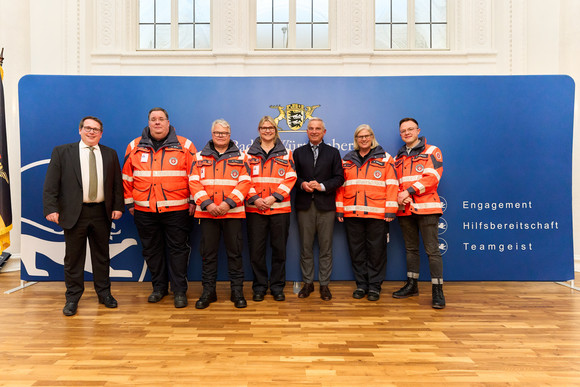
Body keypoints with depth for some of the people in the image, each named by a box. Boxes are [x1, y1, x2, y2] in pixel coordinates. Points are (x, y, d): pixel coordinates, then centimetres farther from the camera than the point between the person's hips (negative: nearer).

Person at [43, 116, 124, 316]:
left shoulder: (110, 154, 10)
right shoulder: (61, 152, 3)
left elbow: (117, 183, 9)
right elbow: (51, 183, -1)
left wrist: (118, 206, 1)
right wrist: (51, 208, -10)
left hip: (101, 213, 2)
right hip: (74, 213, -2)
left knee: (102, 255, 12)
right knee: (73, 257, 6)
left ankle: (104, 293, 25)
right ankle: (72, 298, 20)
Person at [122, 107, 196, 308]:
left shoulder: (184, 145, 1)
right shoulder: (134, 147, 8)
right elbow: (127, 177, 13)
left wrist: (193, 201, -3)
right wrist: (130, 202, 10)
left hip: (177, 210, -3)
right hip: (144, 211, 3)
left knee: (178, 250, 3)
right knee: (151, 250, 12)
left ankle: (179, 291, 14)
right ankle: (159, 287, 28)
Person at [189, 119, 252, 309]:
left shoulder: (240, 157, 8)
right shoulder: (200, 157, 11)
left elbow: (244, 183, -2)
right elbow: (194, 183, 2)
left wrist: (228, 203, -13)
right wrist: (207, 203, -12)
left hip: (233, 212, -1)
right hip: (207, 213, 1)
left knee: (235, 252, 4)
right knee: (208, 253, 7)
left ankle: (237, 291, 15)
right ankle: (208, 291, 19)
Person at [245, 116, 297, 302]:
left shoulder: (285, 153, 9)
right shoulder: (249, 153, 10)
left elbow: (290, 178, 0)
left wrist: (274, 197, -11)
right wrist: (255, 198, -12)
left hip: (280, 208, 0)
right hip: (255, 208, 0)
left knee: (279, 249, 5)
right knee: (256, 249, 3)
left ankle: (277, 286, 19)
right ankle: (259, 286, 18)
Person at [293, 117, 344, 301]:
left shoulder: (333, 152, 10)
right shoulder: (298, 152, 14)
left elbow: (339, 178, 3)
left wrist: (322, 186, -12)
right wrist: (302, 184, -11)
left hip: (326, 205, -1)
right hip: (304, 205, 1)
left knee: (326, 247, 2)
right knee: (305, 246, 6)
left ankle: (324, 284, 13)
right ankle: (308, 283, 18)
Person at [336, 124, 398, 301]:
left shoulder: (385, 158, 5)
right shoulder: (347, 160, 14)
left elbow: (392, 185, 0)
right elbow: (341, 185, 13)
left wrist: (390, 210, -8)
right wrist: (339, 209, 5)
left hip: (377, 214, -2)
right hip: (352, 213, 3)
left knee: (376, 251, 3)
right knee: (356, 250, 8)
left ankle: (374, 286, 16)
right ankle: (361, 285, 21)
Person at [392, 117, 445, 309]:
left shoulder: (432, 151, 4)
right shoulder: (399, 157, 19)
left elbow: (432, 177, -9)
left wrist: (409, 191, -15)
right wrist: (399, 197, -4)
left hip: (426, 208, -5)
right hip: (404, 209, 5)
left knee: (432, 250, -6)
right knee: (411, 249, 13)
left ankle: (437, 290, 0)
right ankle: (411, 285, 23)